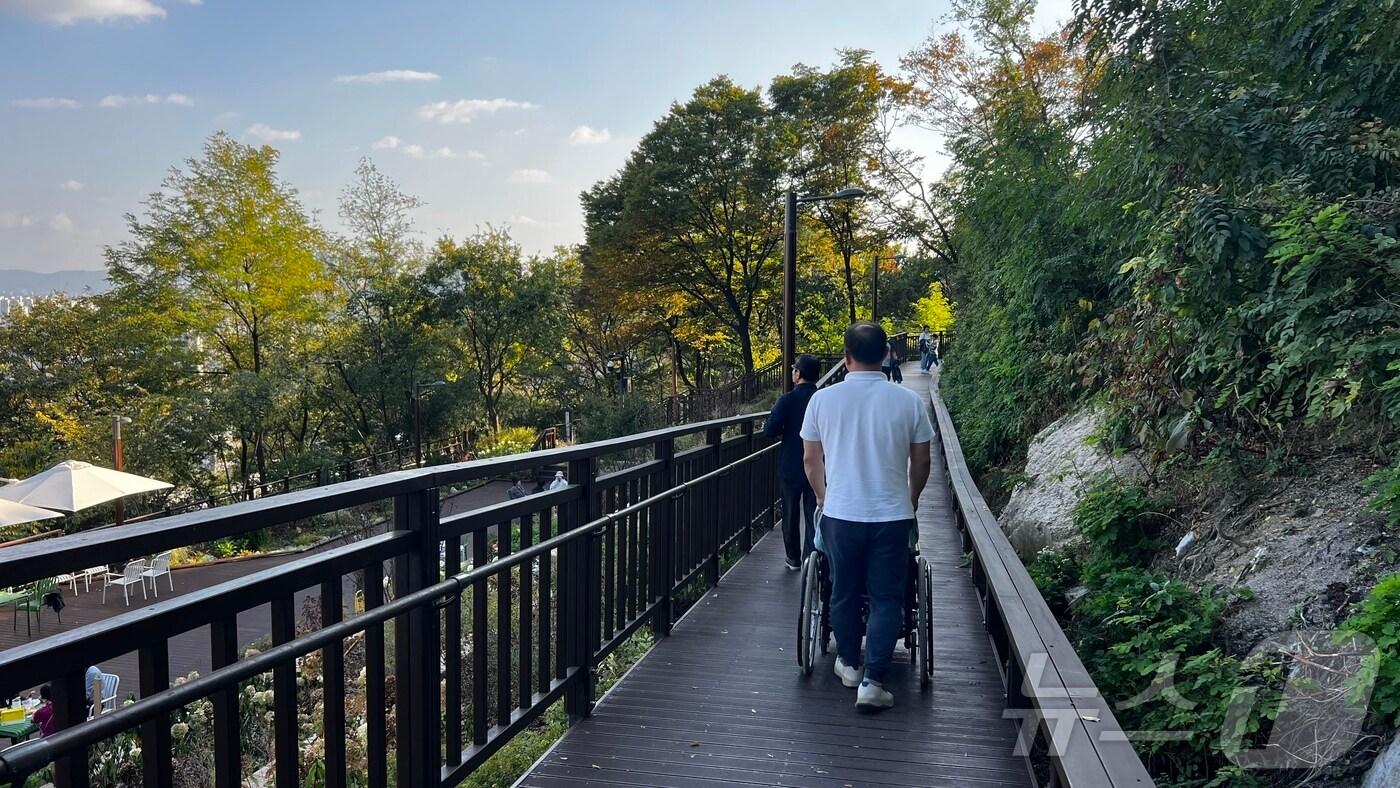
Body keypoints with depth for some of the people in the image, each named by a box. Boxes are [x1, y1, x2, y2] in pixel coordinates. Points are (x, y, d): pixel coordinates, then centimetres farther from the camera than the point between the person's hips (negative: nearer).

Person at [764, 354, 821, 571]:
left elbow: (769, 430, -18)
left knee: (791, 515, 13)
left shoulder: (787, 400, -14)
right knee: (813, 516, 8)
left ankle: (794, 559, 22)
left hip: (790, 467, -2)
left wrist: (785, 433, 2)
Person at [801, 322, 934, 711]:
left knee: (844, 592, 17)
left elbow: (811, 459, 4)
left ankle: (849, 664, 33)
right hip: (892, 515, -1)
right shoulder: (909, 401, -5)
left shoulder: (823, 399, -5)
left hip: (840, 514, 1)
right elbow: (921, 462, 3)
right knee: (886, 598, 7)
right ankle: (873, 682, 3)